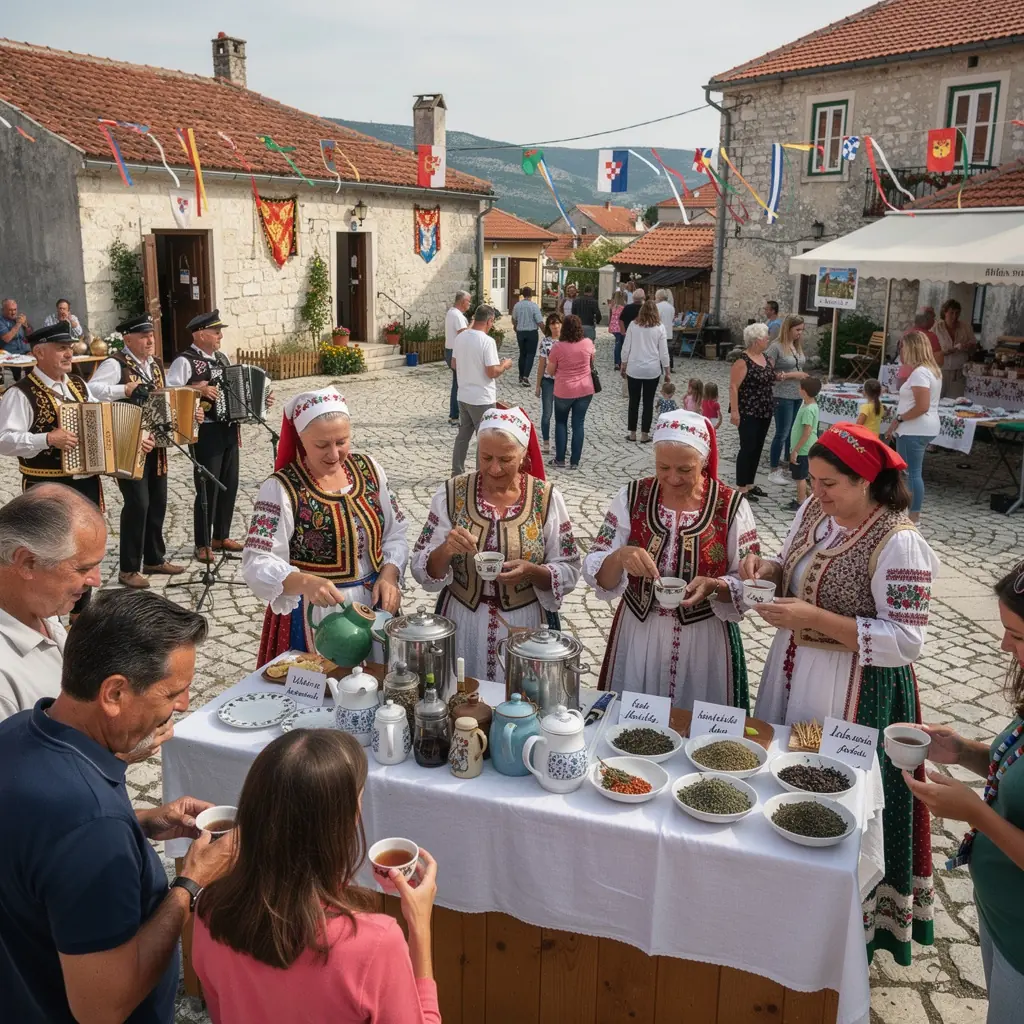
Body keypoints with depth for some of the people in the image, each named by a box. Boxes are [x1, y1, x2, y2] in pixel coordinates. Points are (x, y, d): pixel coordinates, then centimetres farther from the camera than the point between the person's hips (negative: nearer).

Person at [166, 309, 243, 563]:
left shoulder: (222, 358, 12)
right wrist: (197, 389, -27)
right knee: (208, 488, -3)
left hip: (229, 430, 8)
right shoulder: (185, 361, -11)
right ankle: (202, 544, 9)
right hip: (205, 432, -7)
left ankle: (221, 536, 27)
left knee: (229, 485, 13)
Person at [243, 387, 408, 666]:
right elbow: (257, 564, -20)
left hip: (374, 608, 4)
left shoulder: (367, 468, 1)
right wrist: (305, 583, -37)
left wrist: (389, 576, -11)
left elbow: (395, 535, 7)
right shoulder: (281, 489, -14)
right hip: (314, 616, -4)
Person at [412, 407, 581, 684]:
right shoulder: (451, 493, -6)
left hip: (524, 626, 0)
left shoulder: (546, 498, -8)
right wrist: (445, 551, -24)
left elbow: (568, 573, -4)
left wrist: (531, 571, -22)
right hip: (462, 624, 1)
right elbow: (421, 570, -4)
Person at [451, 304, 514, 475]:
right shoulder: (487, 341, -19)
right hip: (482, 399, -7)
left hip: (463, 396, 7)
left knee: (463, 435, 18)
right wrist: (505, 365, -2)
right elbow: (492, 372, -21)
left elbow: (454, 365, 11)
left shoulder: (460, 337, 2)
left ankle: (457, 472, 24)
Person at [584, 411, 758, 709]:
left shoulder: (731, 505, -10)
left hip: (704, 641, -1)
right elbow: (595, 571, -7)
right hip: (637, 635, 1)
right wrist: (619, 558, -28)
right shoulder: (632, 497, -6)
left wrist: (714, 586, -27)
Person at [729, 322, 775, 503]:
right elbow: (733, 387, -17)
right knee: (748, 448, -5)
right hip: (748, 412, -8)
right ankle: (741, 488, 3)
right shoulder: (743, 361, -15)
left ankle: (749, 484, 23)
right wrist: (734, 411, -21)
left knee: (757, 448, 12)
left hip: (764, 412, 8)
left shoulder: (766, 358, 10)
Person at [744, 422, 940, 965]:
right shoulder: (813, 511, 0)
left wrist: (814, 618, -30)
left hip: (854, 691, -7)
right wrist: (767, 568, -8)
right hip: (792, 672, 8)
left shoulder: (898, 543, -22)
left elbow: (906, 640, -24)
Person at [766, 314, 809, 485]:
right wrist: (791, 375, -17)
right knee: (782, 433, -2)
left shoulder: (798, 345, 9)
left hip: (798, 395, 7)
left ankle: (787, 465, 26)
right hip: (783, 396, -7)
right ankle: (773, 471, 9)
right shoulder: (776, 346, -12)